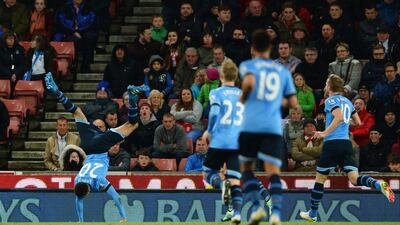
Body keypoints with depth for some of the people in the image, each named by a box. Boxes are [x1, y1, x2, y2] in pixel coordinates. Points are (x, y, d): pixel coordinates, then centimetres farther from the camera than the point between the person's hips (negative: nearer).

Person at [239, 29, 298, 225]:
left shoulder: (248, 65, 8)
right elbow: (293, 102, 13)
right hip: (274, 127, 1)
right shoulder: (283, 71, 17)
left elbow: (249, 81, -15)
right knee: (273, 172, -4)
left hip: (250, 126, -1)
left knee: (246, 168, 16)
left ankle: (257, 207, 0)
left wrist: (243, 97, 4)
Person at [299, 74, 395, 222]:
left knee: (320, 179, 9)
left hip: (332, 143, -6)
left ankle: (312, 214, 18)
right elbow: (357, 122, 25)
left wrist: (325, 133, -19)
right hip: (346, 143, 6)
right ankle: (379, 185, -34)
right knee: (355, 179, -6)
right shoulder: (347, 102, 18)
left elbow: (339, 117, -21)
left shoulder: (331, 100, -4)